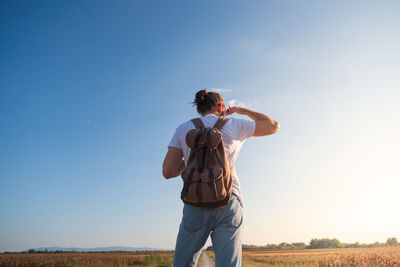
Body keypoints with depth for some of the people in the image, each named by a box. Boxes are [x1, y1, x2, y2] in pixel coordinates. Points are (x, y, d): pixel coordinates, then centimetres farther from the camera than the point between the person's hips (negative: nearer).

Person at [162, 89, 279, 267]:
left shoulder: (183, 129, 11)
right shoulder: (234, 125, 9)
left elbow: (168, 172, 5)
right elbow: (273, 126, 21)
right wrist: (242, 111, 31)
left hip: (196, 205, 1)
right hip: (229, 202, -1)